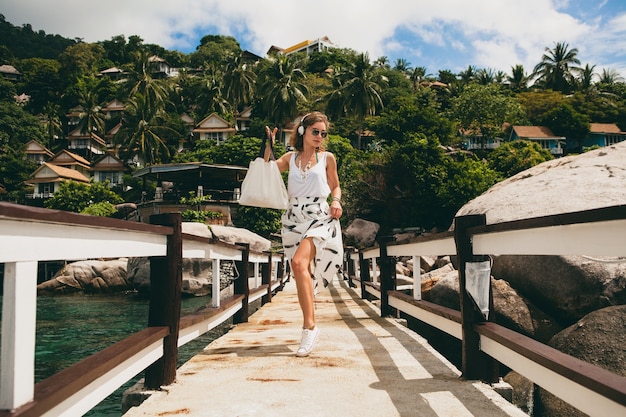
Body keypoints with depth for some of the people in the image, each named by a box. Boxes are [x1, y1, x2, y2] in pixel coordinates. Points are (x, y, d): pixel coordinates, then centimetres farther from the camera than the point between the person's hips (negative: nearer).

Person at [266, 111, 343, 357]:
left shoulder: (327, 158, 8)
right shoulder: (290, 158, 12)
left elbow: (335, 186, 15)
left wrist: (336, 201, -4)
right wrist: (268, 144, -5)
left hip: (319, 218, -3)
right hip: (294, 220, 4)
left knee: (299, 262, -27)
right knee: (303, 273, 7)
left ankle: (309, 325, -23)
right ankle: (310, 328, 22)